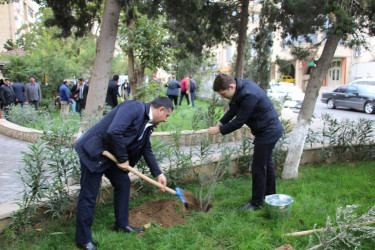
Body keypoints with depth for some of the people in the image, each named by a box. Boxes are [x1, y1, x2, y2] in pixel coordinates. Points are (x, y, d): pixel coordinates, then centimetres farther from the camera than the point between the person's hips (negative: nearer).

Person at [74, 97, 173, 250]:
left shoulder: (148, 124, 7)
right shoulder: (134, 108, -23)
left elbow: (146, 150, 17)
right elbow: (113, 132, -33)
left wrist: (158, 174, 16)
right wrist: (123, 159, -20)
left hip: (112, 155, 10)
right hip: (94, 151, -10)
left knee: (123, 183, 14)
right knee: (88, 196, -1)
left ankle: (121, 225, 31)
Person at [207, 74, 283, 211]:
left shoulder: (249, 95, -32)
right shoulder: (240, 86, -1)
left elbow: (239, 121, -26)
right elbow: (233, 110, 12)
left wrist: (219, 130, -15)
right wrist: (220, 123, 0)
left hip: (268, 132, -10)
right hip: (270, 129, 10)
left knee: (258, 168, -2)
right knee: (267, 163, 23)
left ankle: (256, 203, 13)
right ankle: (270, 194, 42)